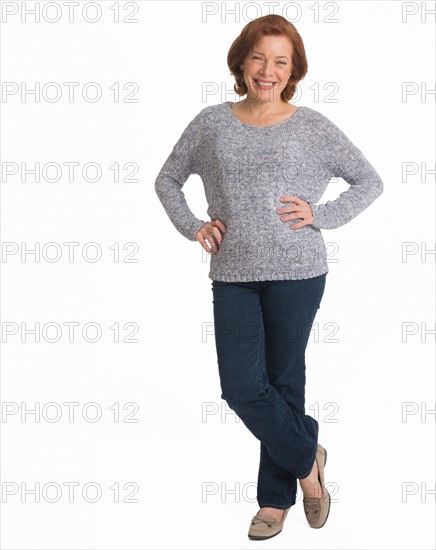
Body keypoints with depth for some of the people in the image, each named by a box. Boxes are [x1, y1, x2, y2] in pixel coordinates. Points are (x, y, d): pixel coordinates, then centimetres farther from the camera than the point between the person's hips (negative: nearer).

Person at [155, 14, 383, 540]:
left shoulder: (312, 127, 2)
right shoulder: (212, 122, 7)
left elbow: (369, 181, 9)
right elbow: (167, 180, 18)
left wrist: (321, 215, -4)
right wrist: (193, 226, 3)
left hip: (295, 273, -2)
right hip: (232, 275, 2)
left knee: (283, 381, 5)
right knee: (241, 387, -3)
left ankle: (276, 497, 24)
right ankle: (306, 456, 23)